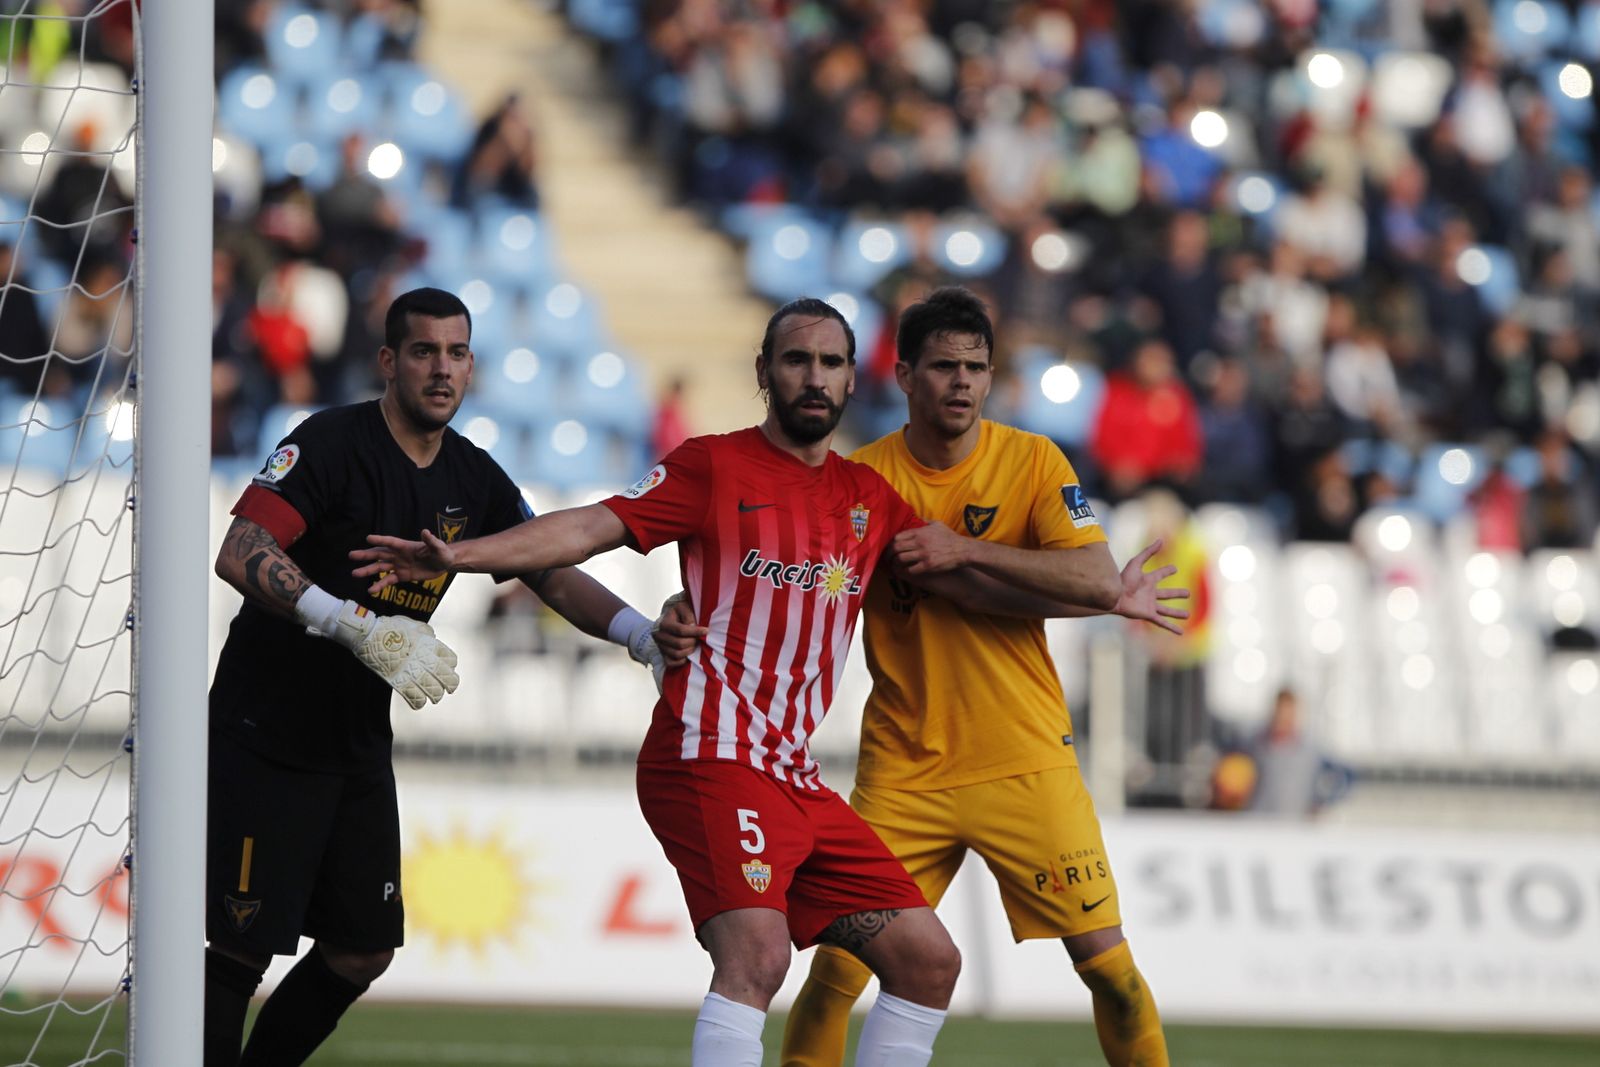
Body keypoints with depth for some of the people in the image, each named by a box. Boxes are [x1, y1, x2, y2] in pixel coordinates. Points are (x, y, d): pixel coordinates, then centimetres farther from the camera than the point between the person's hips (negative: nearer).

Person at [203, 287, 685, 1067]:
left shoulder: (474, 478, 7)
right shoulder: (332, 443, -15)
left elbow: (554, 575, 8)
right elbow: (240, 554, -26)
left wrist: (642, 635, -12)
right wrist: (359, 628, -38)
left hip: (359, 742, 7)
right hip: (265, 733, -7)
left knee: (363, 952, 8)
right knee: (244, 945, -9)